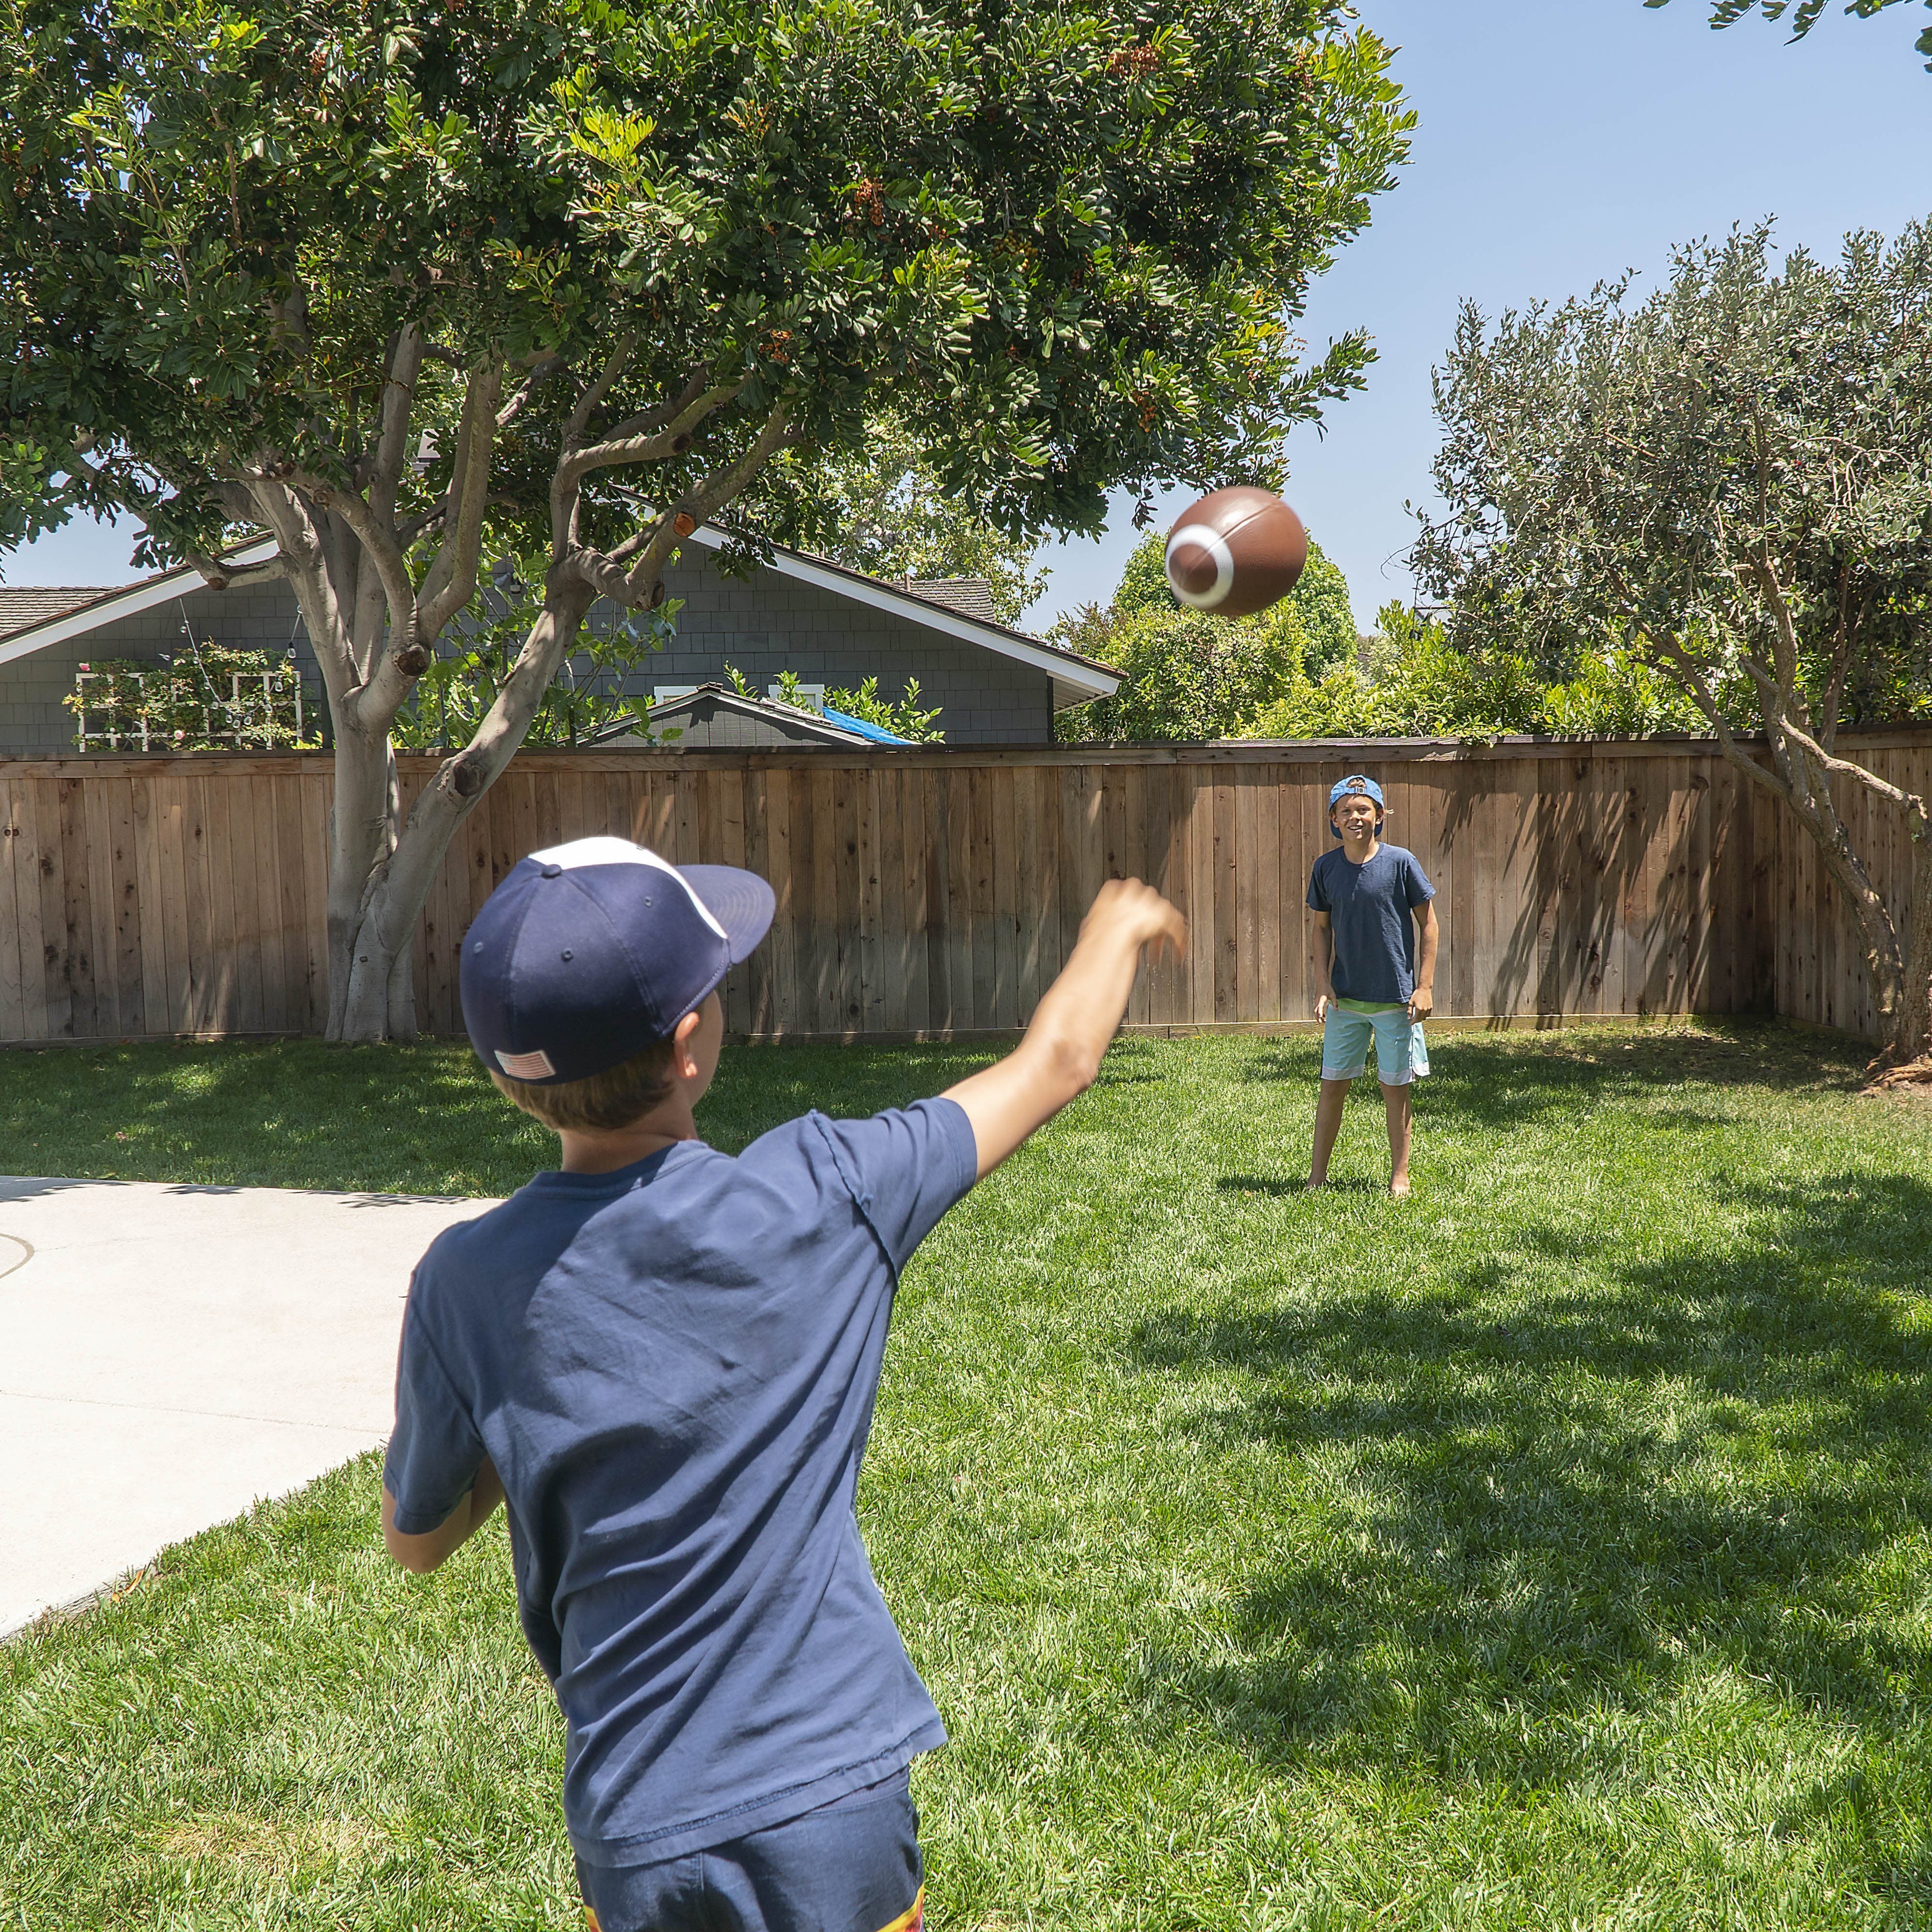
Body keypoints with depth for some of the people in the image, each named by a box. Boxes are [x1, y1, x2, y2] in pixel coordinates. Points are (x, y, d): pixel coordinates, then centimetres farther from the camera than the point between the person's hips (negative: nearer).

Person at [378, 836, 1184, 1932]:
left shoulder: (464, 1286, -12)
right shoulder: (817, 1199, -16)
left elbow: (416, 1541, 6)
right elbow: (1057, 1062, 0)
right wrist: (1117, 926, 18)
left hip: (635, 1831, 2)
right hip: (833, 1804, -1)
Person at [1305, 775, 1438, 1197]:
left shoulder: (1401, 863, -8)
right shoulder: (1326, 868, 0)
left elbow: (1428, 924, -2)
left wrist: (1425, 986, -7)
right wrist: (1324, 984, 2)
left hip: (1396, 997, -2)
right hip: (1344, 999, 2)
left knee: (1396, 1087, 6)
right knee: (1333, 1083, 6)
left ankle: (1400, 1176, 18)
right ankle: (1317, 1173, 17)